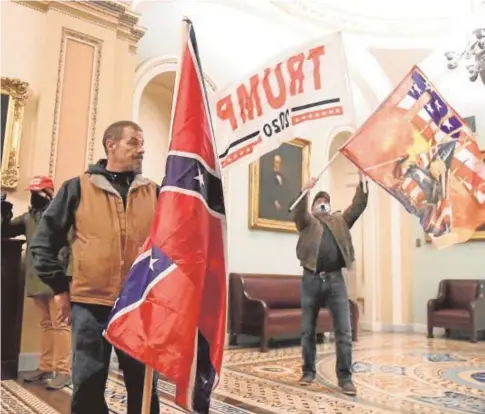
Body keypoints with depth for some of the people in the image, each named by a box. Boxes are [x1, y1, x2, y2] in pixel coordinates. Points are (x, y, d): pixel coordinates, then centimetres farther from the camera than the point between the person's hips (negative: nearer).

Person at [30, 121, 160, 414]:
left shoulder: (154, 192, 6)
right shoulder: (79, 188, 1)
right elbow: (44, 242, 4)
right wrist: (60, 289, 1)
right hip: (91, 304, -1)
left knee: (143, 386, 10)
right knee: (88, 386, 7)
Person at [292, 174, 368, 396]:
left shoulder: (340, 221, 19)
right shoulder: (307, 222, 11)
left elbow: (358, 206, 8)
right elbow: (298, 213, -10)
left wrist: (363, 183, -4)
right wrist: (306, 191, -25)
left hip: (335, 280, 2)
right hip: (311, 280, -1)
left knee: (344, 331, -2)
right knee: (308, 330, 8)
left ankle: (344, 377, 6)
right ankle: (309, 371, 22)